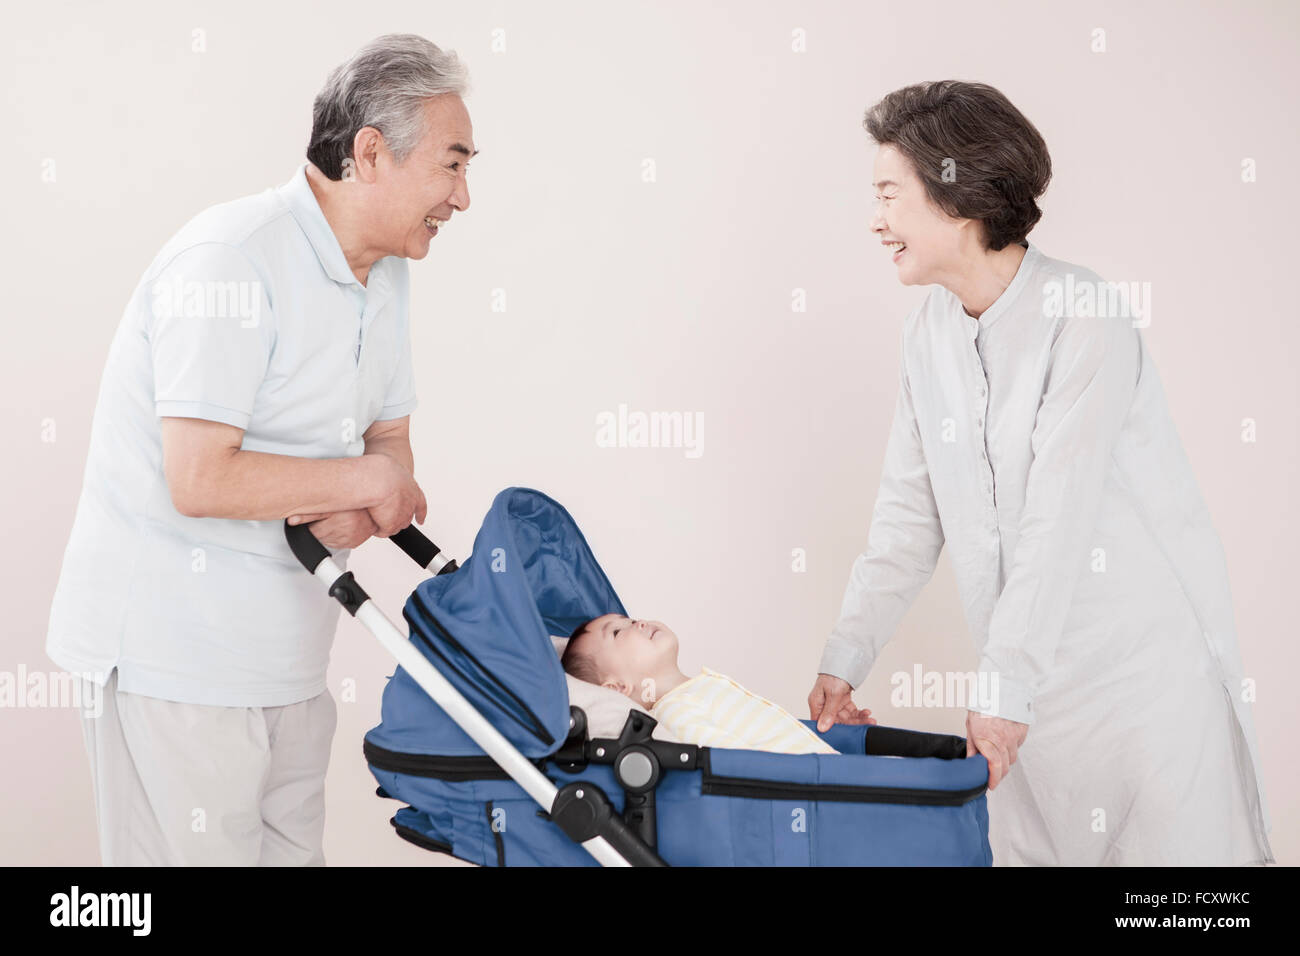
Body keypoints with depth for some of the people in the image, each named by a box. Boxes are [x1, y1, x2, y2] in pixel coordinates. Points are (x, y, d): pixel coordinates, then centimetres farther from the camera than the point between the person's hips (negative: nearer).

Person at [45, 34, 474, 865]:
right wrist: (366, 481, -14)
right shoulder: (233, 260, -20)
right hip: (174, 651, -8)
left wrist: (362, 510, -12)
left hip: (286, 654, 8)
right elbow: (201, 480, -27)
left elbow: (391, 443, 12)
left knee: (294, 849, 13)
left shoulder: (385, 274, 9)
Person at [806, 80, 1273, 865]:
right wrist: (846, 658, 1)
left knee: (1178, 846, -2)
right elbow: (910, 515, 8)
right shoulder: (930, 331, 6)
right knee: (1031, 846, 9)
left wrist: (1003, 688, -22)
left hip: (1149, 648, -6)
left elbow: (1059, 517, -21)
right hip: (1031, 667, 6)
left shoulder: (1084, 315, -17)